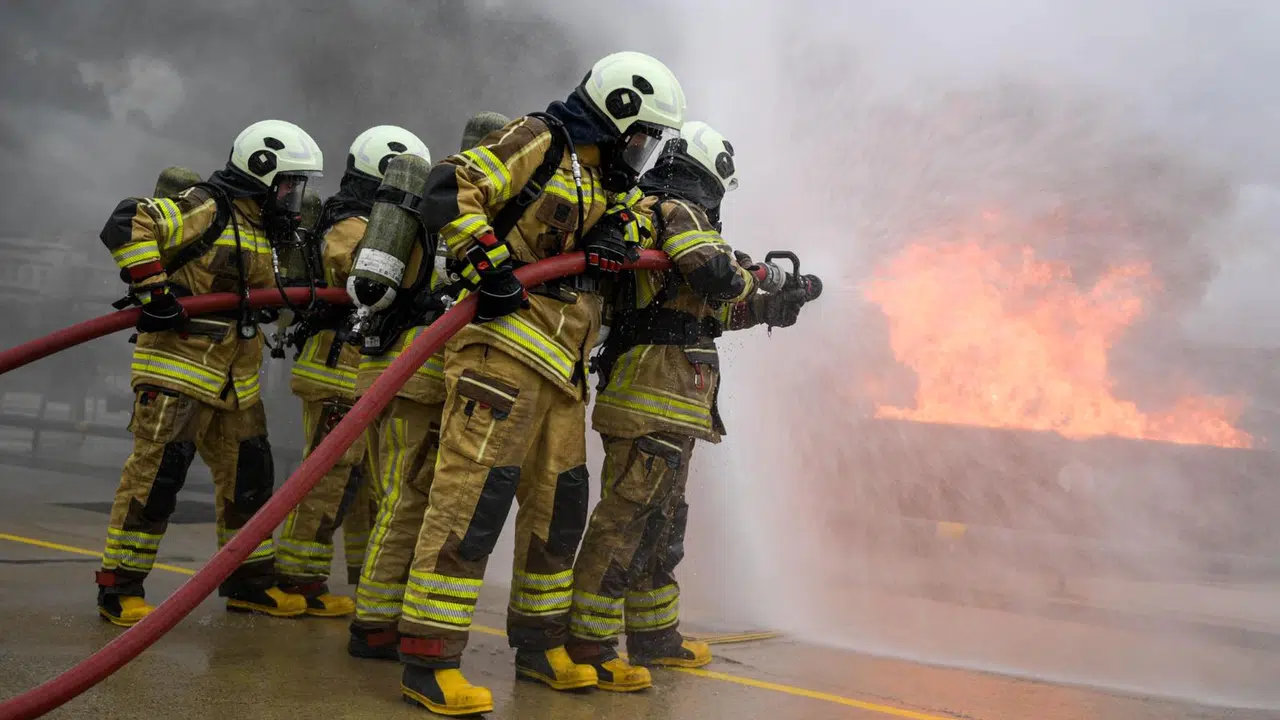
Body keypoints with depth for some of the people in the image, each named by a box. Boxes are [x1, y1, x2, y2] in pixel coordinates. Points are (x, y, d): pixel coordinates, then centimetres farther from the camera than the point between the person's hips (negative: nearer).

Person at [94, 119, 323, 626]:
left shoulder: (262, 228, 17)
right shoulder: (204, 209, -12)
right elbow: (126, 224, -23)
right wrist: (154, 292, -25)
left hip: (236, 378, 9)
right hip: (177, 363, -9)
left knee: (248, 474, 12)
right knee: (156, 472, -8)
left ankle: (249, 581, 25)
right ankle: (120, 587, 3)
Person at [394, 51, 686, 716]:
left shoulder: (608, 186, 23)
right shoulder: (538, 142, -3)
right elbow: (449, 191, -13)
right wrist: (489, 265, -21)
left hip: (561, 367, 9)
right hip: (505, 343, -9)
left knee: (560, 502, 13)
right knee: (474, 492, -13)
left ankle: (539, 645, 28)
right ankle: (428, 662, -10)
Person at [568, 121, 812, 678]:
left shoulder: (651, 218, 25)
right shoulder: (678, 214, -6)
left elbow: (705, 311, 30)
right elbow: (717, 276, -21)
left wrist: (765, 307, 30)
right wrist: (762, 275, -1)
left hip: (665, 405, 11)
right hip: (657, 398, -11)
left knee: (662, 522, 17)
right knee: (628, 516, -11)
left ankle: (654, 634, 26)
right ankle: (588, 640, -9)